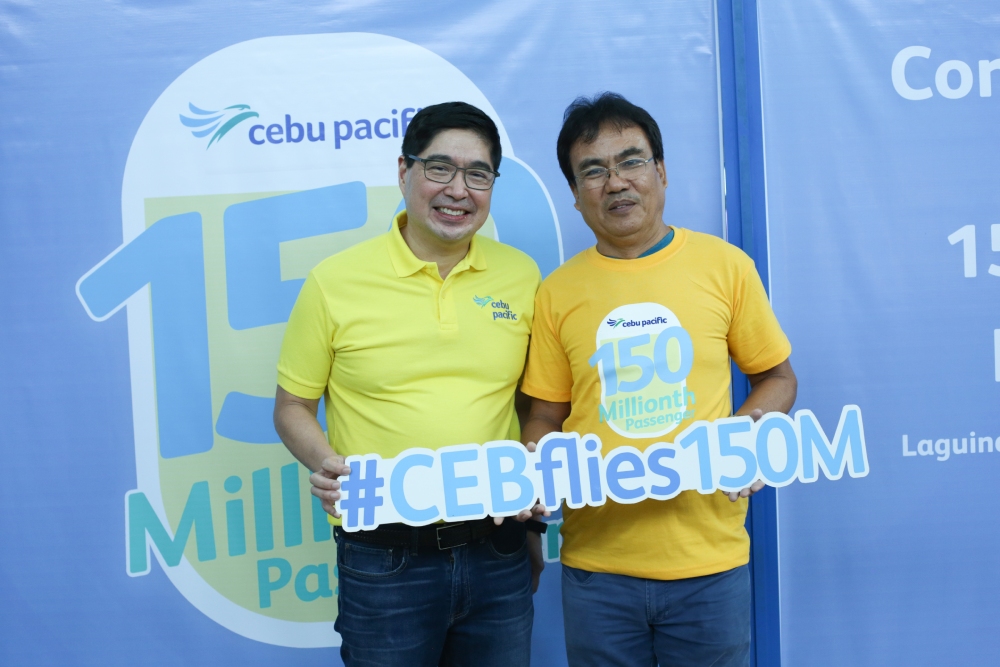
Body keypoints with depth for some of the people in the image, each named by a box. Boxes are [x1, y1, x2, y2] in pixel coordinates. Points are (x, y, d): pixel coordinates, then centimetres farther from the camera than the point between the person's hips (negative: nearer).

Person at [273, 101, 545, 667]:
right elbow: (292, 408, 3)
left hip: (497, 553, 3)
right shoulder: (335, 282, -6)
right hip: (384, 560, -2)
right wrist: (327, 465, -16)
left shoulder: (521, 276, 3)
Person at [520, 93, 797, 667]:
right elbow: (546, 417, 9)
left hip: (709, 556, 0)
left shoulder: (725, 265, -1)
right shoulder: (558, 292, 2)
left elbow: (777, 378, 9)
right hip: (596, 561, 1)